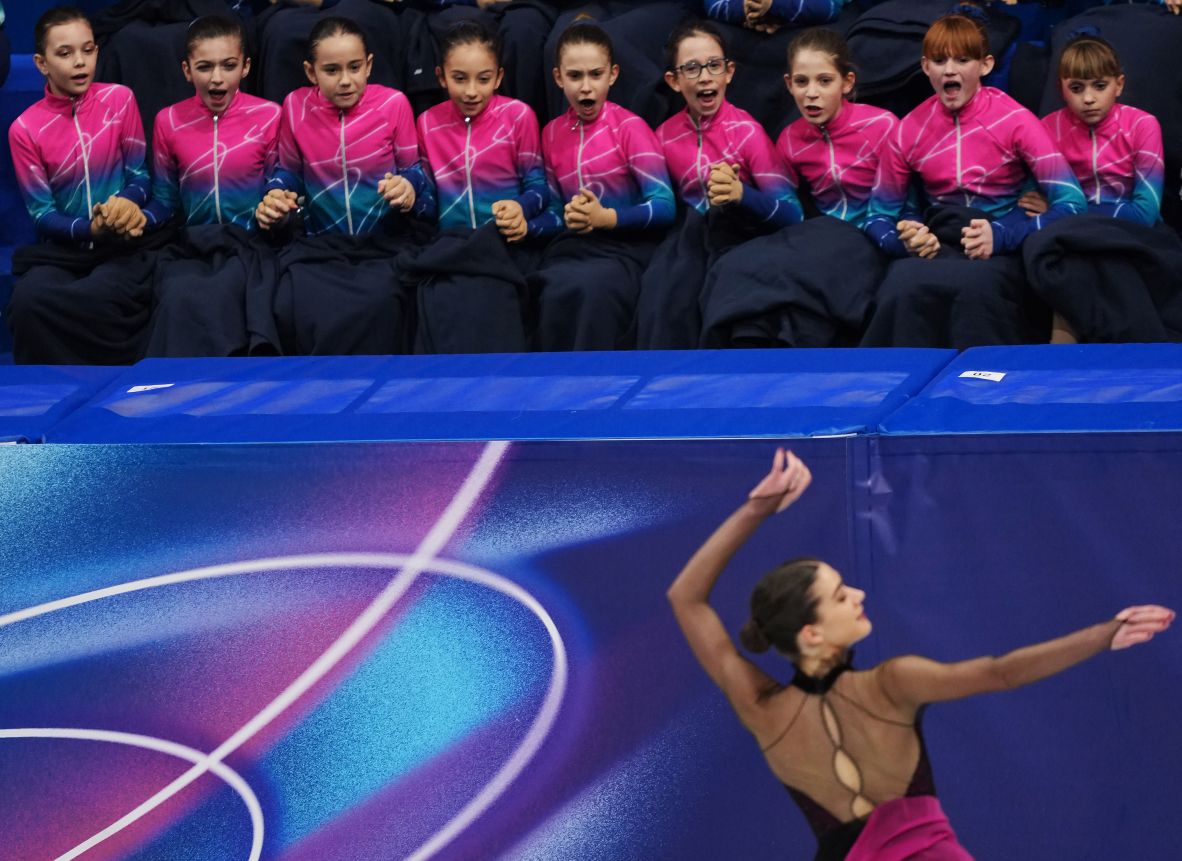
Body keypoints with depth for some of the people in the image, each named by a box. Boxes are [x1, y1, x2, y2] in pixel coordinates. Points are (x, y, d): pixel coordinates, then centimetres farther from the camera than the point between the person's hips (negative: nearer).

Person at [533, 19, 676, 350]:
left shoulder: (630, 127, -3)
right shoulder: (551, 133, 14)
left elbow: (665, 207, -9)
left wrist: (606, 217, -21)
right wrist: (568, 217, -7)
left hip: (628, 245, -4)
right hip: (574, 245, 4)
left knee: (595, 289, -37)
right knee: (554, 293, -32)